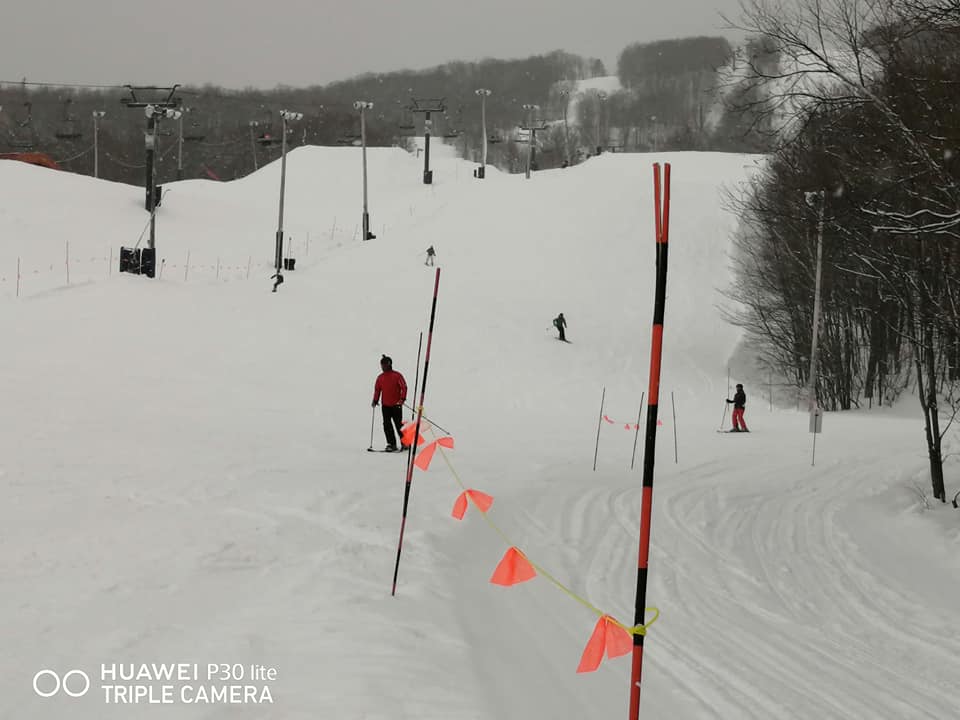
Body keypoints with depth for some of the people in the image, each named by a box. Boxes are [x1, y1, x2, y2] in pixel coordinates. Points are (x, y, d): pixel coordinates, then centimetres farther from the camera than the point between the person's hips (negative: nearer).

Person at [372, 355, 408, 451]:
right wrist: (375, 401, 5)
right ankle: (392, 445, -1)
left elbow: (404, 387, -8)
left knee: (399, 425, 1)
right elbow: (377, 390, 16)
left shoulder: (397, 375, -4)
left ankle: (405, 443, 15)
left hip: (396, 405, -4)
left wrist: (402, 399, -19)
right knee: (387, 425, -4)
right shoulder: (380, 377, 10)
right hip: (385, 405, 4)